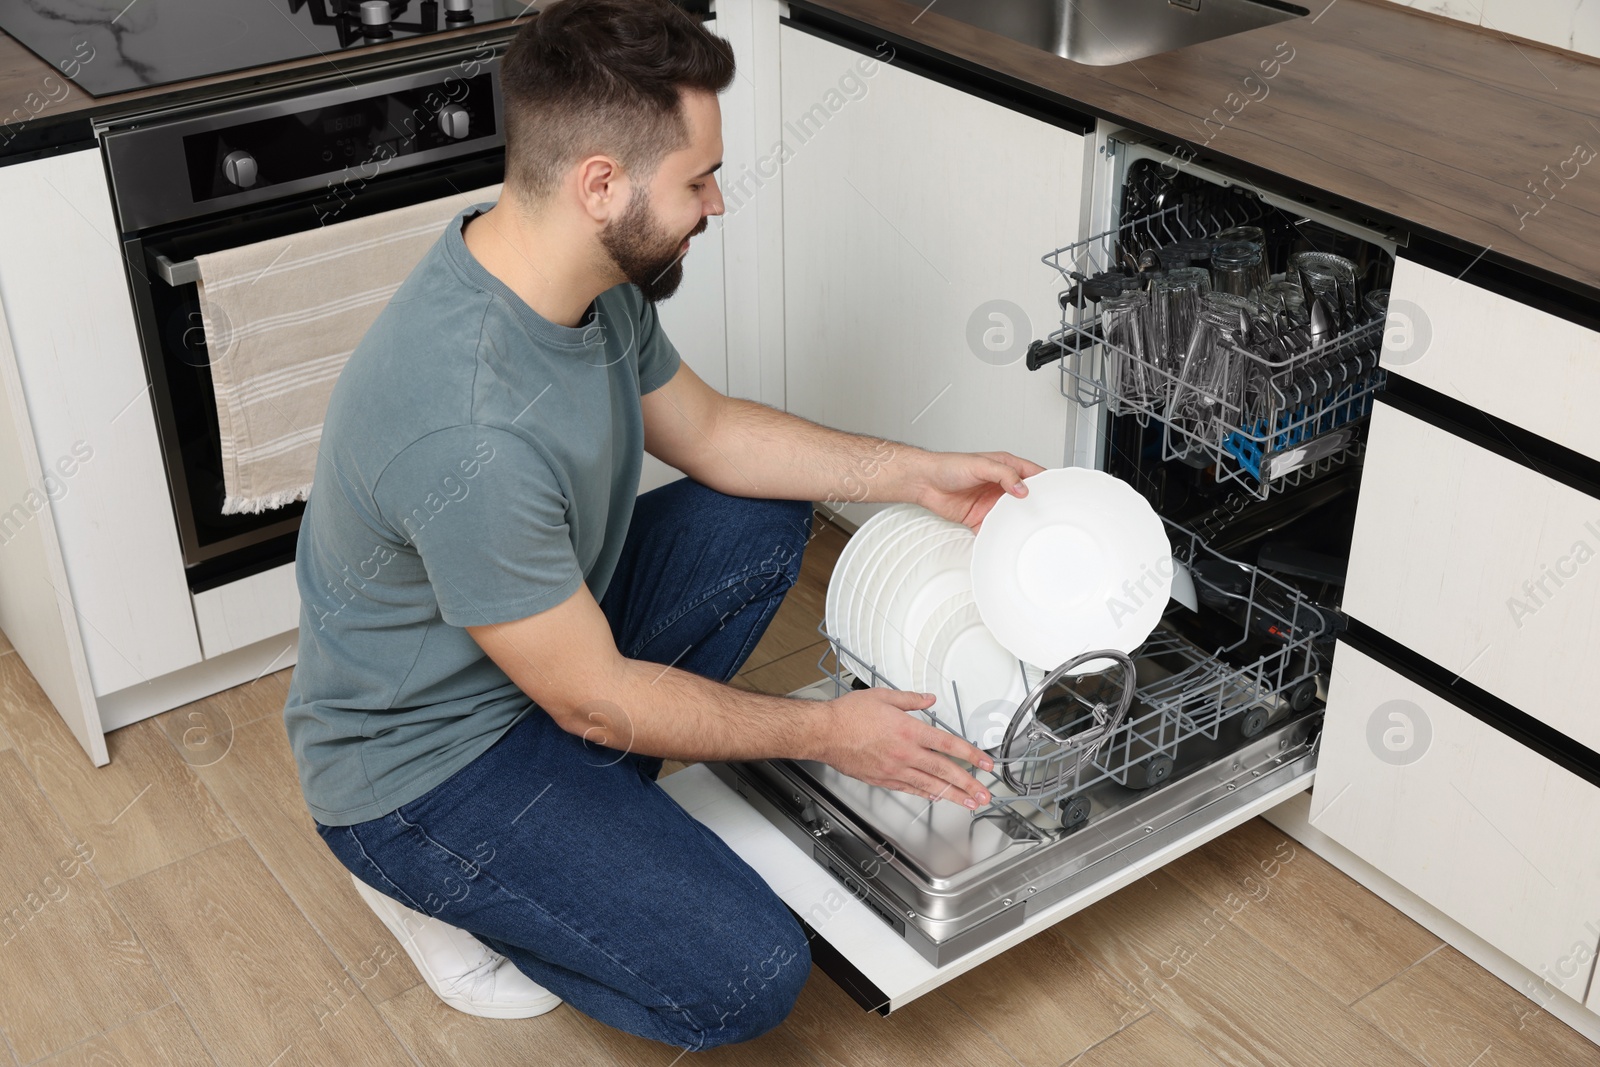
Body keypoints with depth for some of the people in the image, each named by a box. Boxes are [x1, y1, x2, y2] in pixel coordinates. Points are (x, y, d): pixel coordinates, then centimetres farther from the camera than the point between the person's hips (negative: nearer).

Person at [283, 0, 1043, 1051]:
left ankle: (589, 809, 9)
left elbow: (706, 428, 8)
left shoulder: (590, 273, -10)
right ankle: (430, 884, 6)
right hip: (422, 761, -8)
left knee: (765, 516, 6)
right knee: (751, 979, -16)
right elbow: (593, 699, -25)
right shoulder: (472, 437, -37)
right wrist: (827, 733, -15)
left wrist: (915, 472, 2)